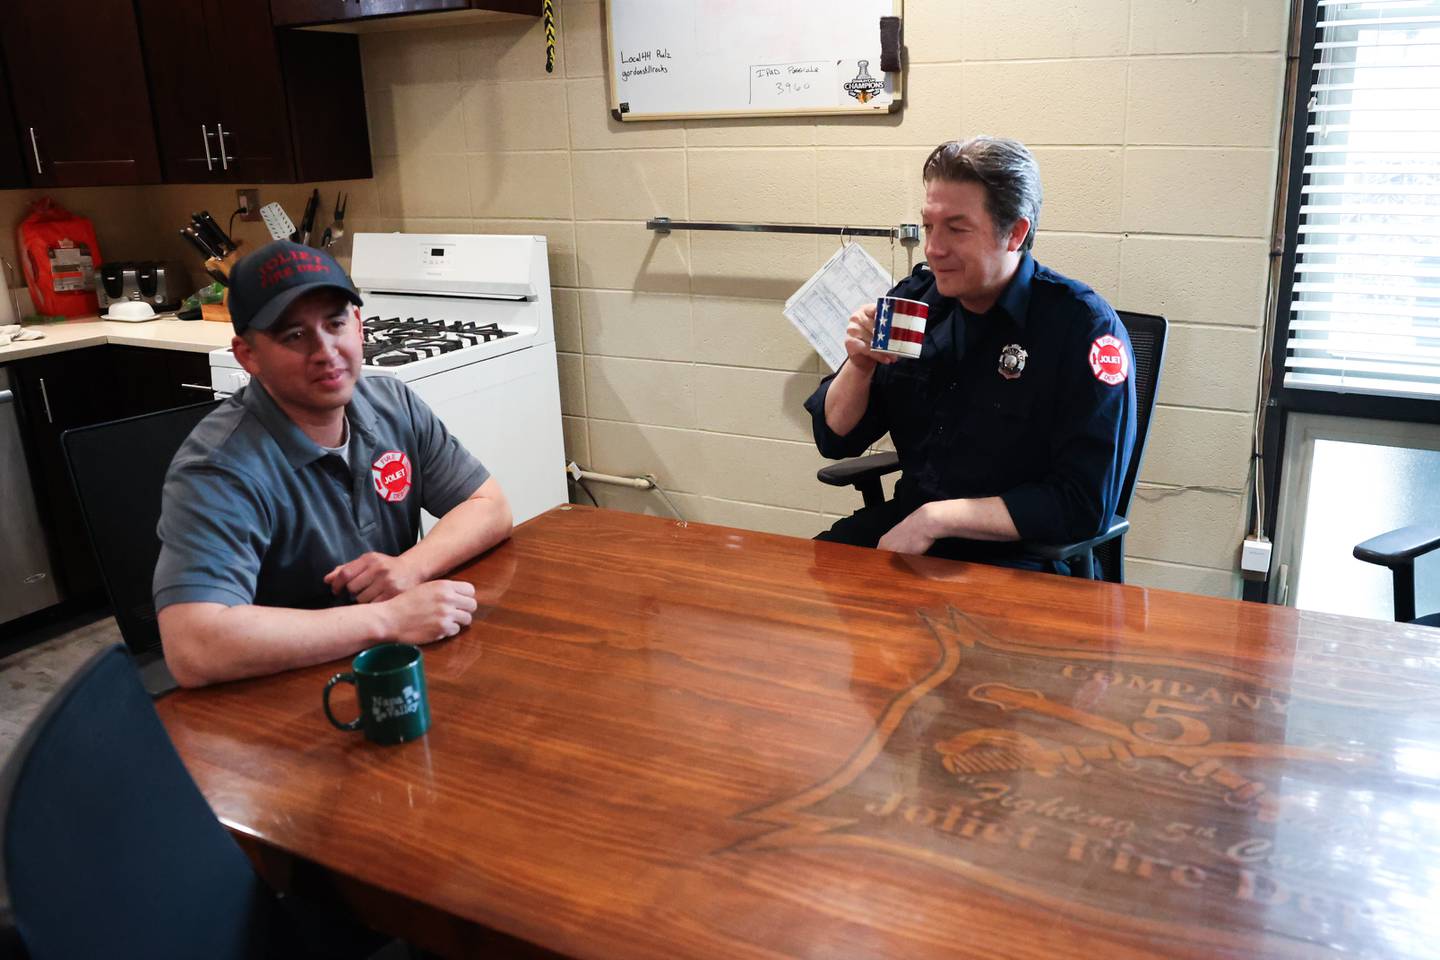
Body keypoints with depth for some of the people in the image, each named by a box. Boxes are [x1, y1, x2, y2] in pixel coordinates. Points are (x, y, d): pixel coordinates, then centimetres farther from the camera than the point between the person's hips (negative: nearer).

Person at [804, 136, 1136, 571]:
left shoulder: (1083, 326, -12)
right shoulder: (916, 297, 3)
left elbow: (1084, 503, -17)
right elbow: (835, 439, 9)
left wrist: (936, 518, -18)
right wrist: (859, 365, -12)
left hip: (1016, 556, -5)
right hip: (903, 523, 5)